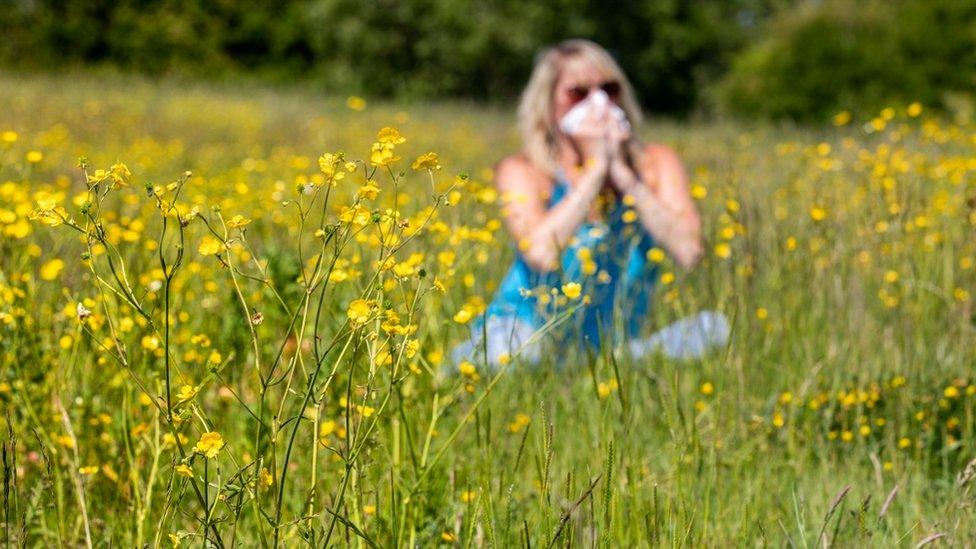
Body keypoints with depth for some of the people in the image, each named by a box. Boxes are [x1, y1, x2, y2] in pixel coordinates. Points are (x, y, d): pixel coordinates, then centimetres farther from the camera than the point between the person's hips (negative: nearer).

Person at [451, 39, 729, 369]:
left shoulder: (658, 164, 3)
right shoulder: (522, 171, -5)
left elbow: (689, 251, -13)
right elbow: (540, 252, -25)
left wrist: (622, 173, -14)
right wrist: (595, 168, -17)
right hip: (526, 339, -3)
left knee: (713, 327, -20)